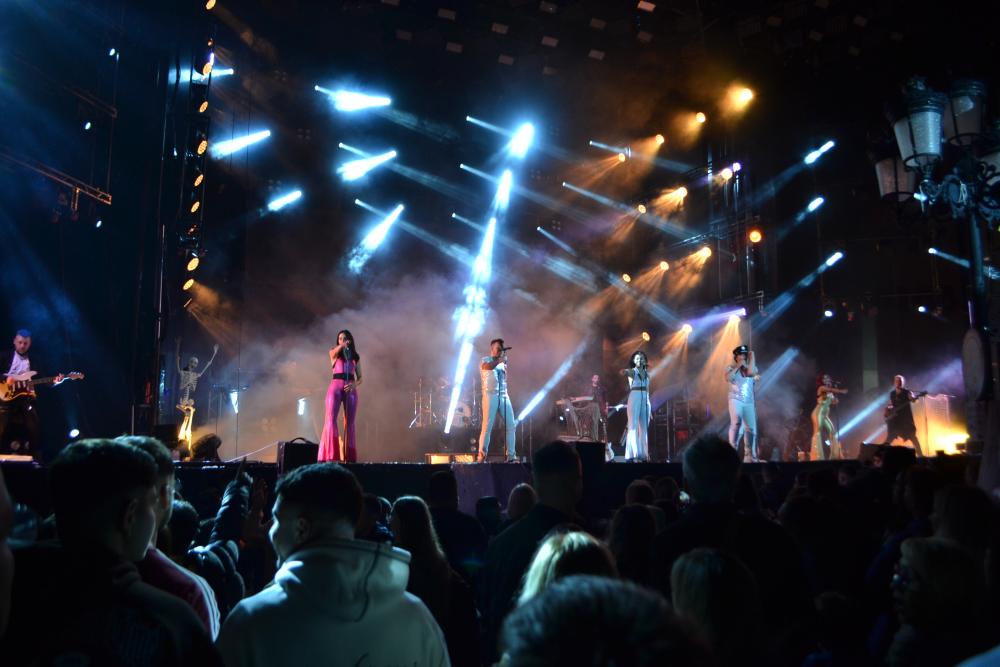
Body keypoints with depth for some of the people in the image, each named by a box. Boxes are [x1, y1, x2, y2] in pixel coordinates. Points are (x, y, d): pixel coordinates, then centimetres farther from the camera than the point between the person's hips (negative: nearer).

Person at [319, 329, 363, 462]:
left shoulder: (355, 357, 16)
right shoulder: (334, 352, 11)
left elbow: (359, 378, 13)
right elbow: (335, 352, -15)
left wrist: (354, 384, -7)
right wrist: (342, 346, -31)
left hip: (350, 390, 2)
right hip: (335, 387, -2)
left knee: (349, 423, 0)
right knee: (330, 419, -15)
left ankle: (349, 457, 4)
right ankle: (330, 455, -18)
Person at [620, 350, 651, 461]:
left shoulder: (647, 374, 16)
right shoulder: (632, 371, 0)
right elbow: (624, 372, -25)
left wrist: (649, 406, 16)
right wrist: (624, 372, -50)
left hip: (645, 400, 6)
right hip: (634, 399, -6)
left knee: (644, 427, 6)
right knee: (633, 426, -11)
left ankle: (643, 453, 10)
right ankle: (633, 453, -15)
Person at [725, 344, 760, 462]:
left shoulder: (751, 367, 11)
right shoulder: (731, 368, 6)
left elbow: (750, 373, -14)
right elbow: (728, 378, -14)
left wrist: (752, 357, -7)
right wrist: (737, 366, -11)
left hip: (749, 402, 4)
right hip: (735, 400, -3)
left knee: (751, 428, 5)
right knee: (736, 423, -23)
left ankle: (750, 454, 17)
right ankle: (733, 449, -19)